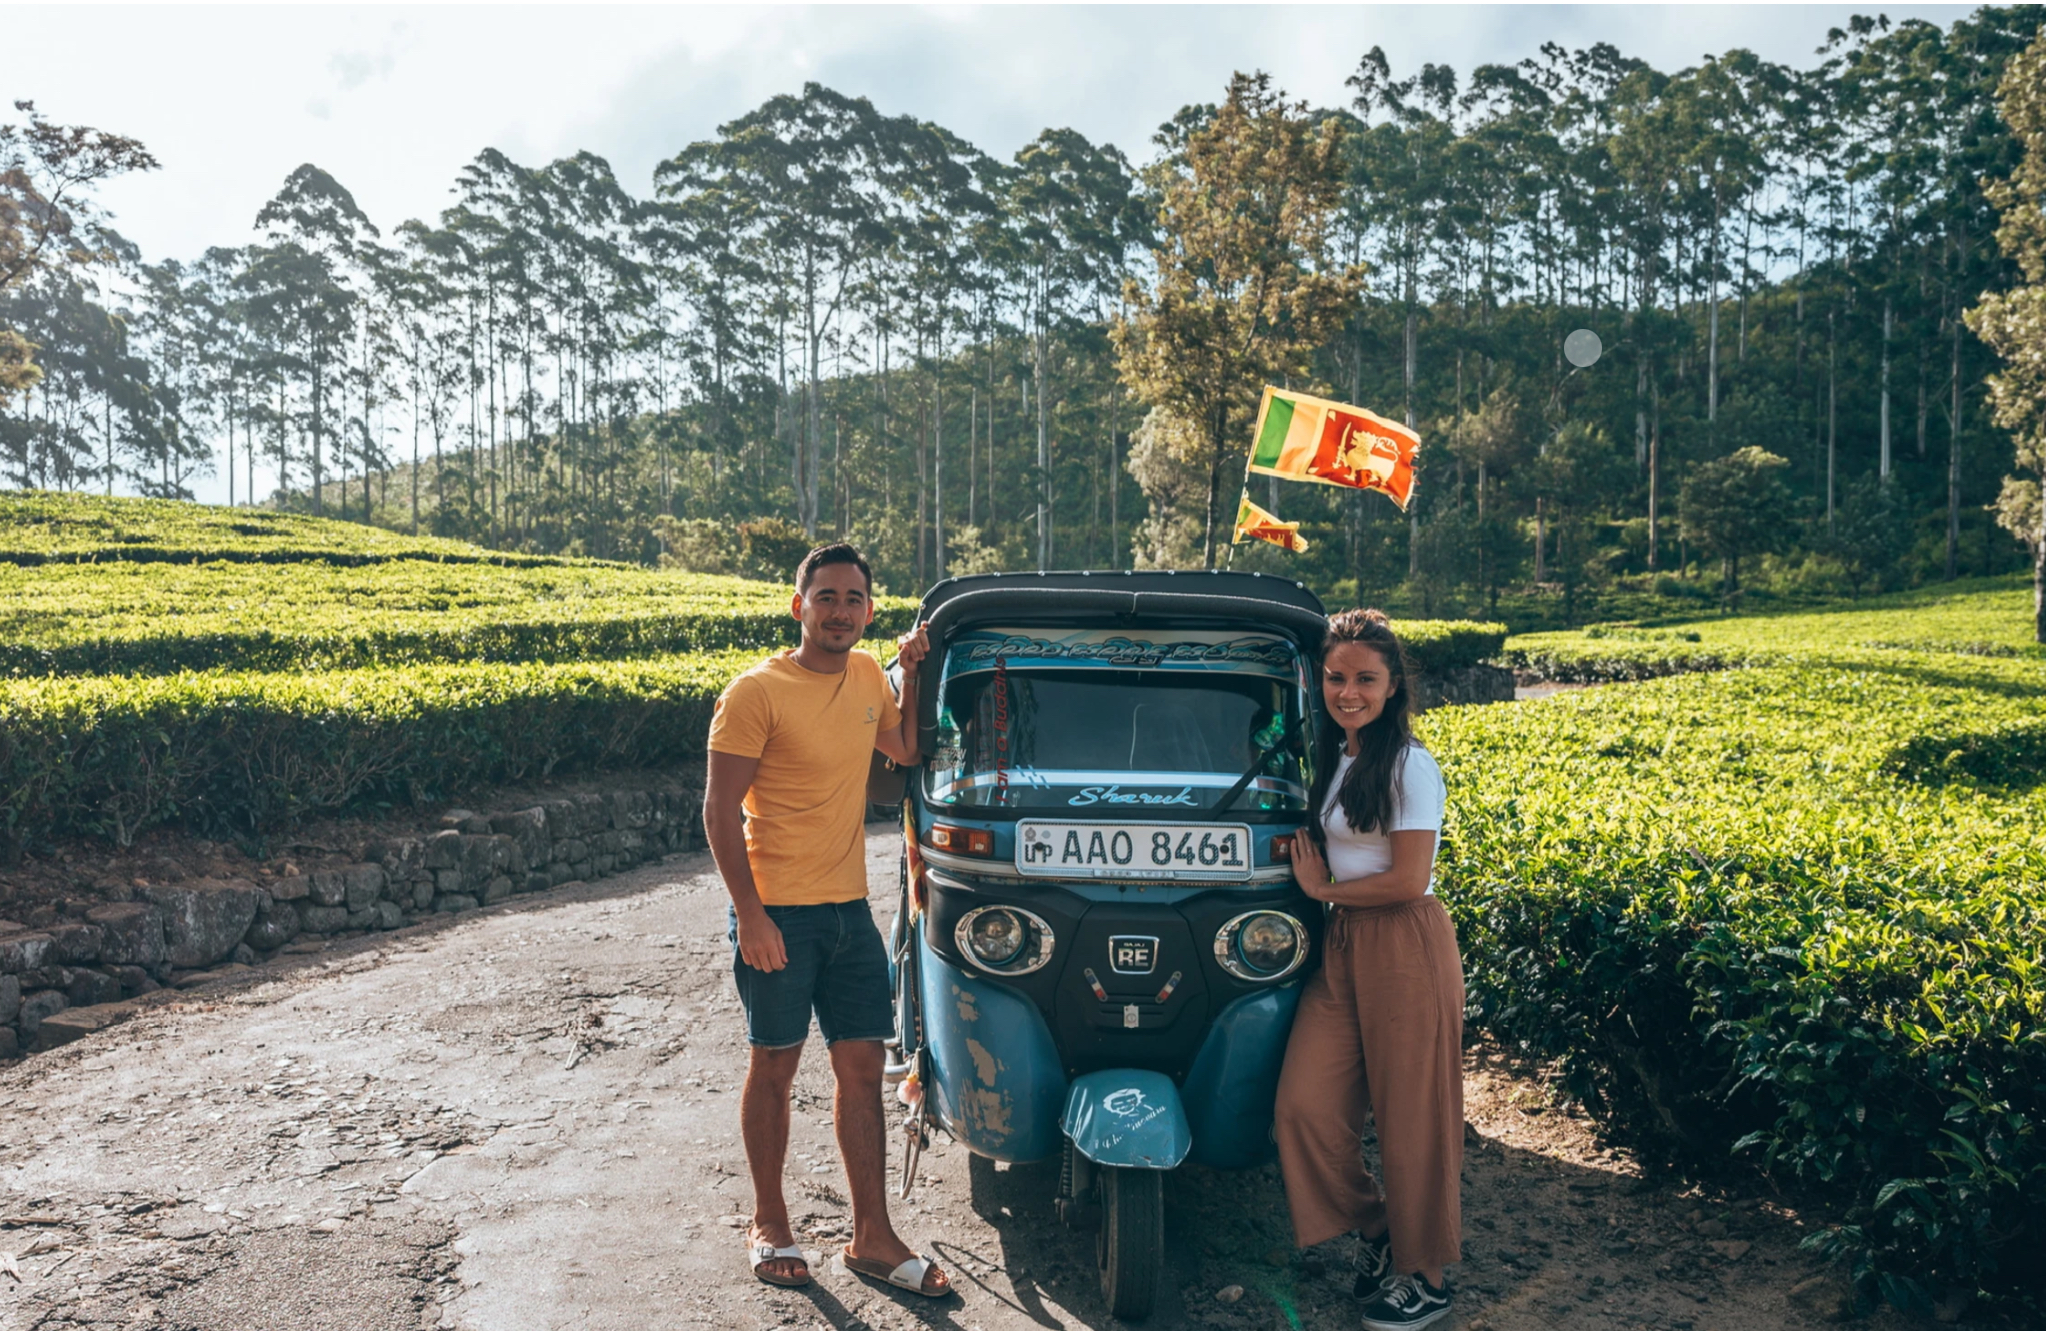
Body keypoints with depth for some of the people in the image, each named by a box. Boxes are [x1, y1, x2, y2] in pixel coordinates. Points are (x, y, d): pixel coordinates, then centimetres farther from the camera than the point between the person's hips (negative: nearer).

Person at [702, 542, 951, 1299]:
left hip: (849, 908, 6)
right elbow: (720, 810, -13)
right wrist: (750, 916, -19)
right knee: (774, 1067, 8)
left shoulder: (867, 677, 7)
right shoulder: (757, 691, -12)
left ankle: (872, 1236, 16)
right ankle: (768, 1224, 25)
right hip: (777, 911, -5)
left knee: (862, 1067, 7)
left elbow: (906, 750, 25)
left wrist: (912, 672, 10)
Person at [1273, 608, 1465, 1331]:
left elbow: (1408, 882, -15)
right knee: (1306, 1103, -1)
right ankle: (1377, 1228, 22)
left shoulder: (1411, 767, -10)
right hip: (1340, 947, 7)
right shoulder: (1333, 763, 13)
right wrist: (1312, 876, 4)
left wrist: (1321, 888, -7)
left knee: (1410, 1114, 3)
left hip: (1403, 947, -7)